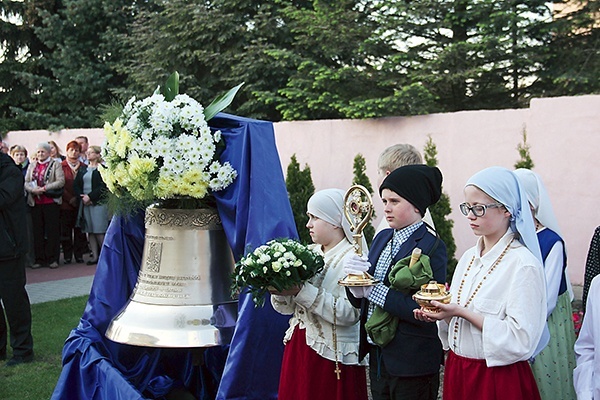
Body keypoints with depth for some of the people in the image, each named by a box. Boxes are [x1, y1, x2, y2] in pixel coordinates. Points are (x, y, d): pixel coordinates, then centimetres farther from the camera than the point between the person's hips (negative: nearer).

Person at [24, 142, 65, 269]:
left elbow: (61, 181, -10)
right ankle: (40, 259, 12)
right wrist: (33, 189, -13)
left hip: (51, 202, -4)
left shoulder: (55, 165, 2)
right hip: (35, 202, 4)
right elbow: (26, 182, 8)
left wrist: (44, 188, -17)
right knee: (38, 232, 6)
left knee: (52, 231, 0)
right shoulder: (32, 165, 15)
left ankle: (53, 259, 6)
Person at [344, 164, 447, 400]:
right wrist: (355, 276, -14)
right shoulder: (382, 238, 6)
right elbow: (359, 302, 8)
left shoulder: (432, 246, -15)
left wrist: (373, 290, -21)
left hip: (412, 367, -6)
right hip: (377, 356, 7)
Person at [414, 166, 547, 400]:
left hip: (499, 379, -7)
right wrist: (440, 313, -5)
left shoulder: (523, 264, -16)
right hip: (457, 371, 7)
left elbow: (521, 340, -22)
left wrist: (462, 312, -23)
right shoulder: (469, 257, 6)